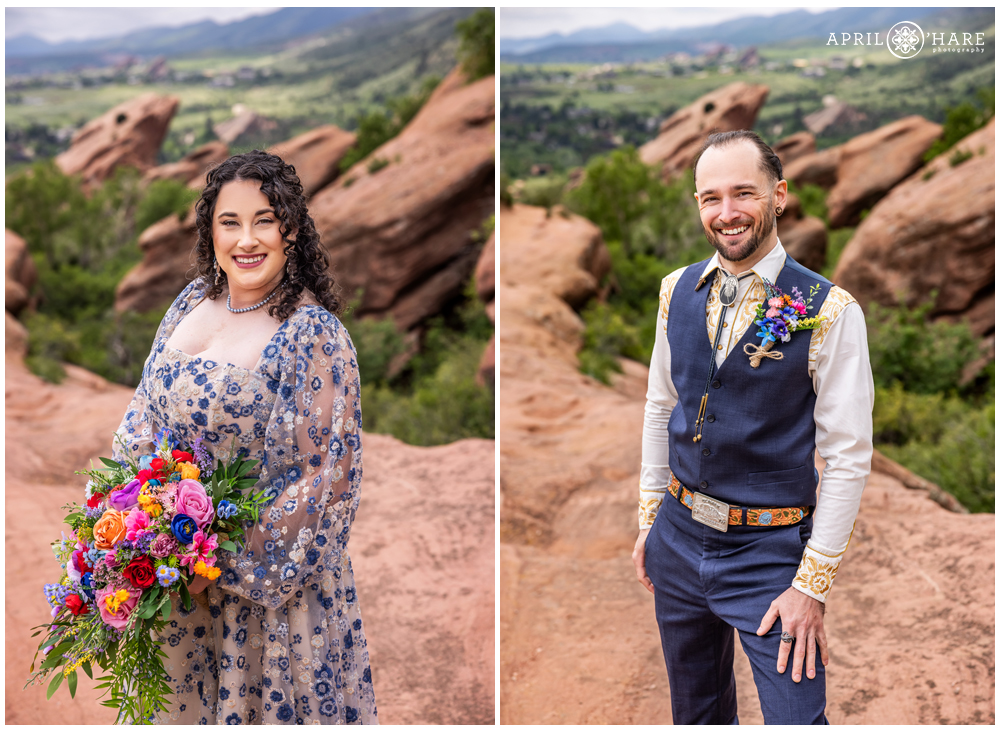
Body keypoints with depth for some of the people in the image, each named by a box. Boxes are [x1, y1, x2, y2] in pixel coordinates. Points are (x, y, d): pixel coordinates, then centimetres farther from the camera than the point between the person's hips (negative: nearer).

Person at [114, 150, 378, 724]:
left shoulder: (314, 334, -19)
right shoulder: (194, 302, 0)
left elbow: (329, 475, -19)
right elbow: (146, 417, 10)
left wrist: (230, 562, -18)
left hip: (269, 573, -5)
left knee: (260, 696, 14)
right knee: (190, 689, 24)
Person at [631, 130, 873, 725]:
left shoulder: (831, 311, -14)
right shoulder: (678, 291, 1)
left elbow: (849, 459, -13)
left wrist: (813, 587, -13)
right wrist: (648, 521, 12)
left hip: (771, 553, -4)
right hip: (679, 538, 5)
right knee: (695, 709, 21)